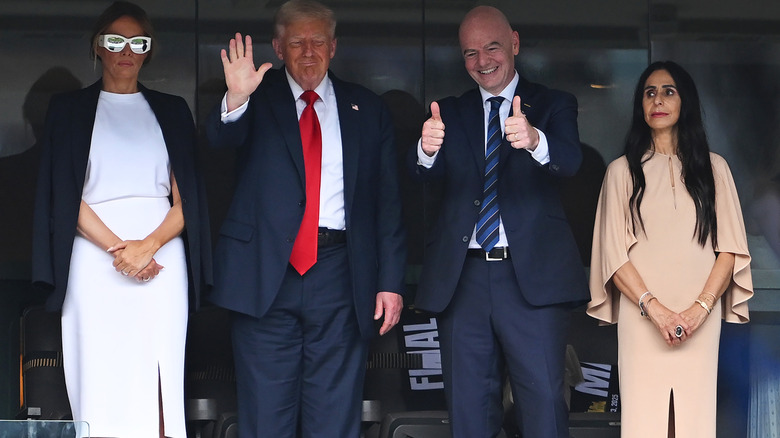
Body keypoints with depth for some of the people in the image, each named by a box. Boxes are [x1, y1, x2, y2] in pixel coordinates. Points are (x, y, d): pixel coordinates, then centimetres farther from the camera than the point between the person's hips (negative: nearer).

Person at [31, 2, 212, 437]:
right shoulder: (70, 108, 11)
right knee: (101, 381, -7)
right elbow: (65, 196, 3)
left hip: (161, 260, 1)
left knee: (158, 384, -5)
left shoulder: (172, 110, 15)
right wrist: (118, 248, -10)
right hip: (95, 260, -1)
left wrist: (148, 246, -10)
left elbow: (186, 197, 9)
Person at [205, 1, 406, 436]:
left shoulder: (368, 110, 11)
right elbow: (223, 137, -14)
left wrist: (391, 282, 2)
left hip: (339, 275, 1)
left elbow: (388, 203, 9)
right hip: (267, 274, -1)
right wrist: (236, 99, -36)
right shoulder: (259, 99, 8)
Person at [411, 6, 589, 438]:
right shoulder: (451, 113, 13)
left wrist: (534, 139, -37)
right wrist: (427, 149, -29)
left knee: (544, 400, -8)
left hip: (531, 275, -3)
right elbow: (426, 172, -4)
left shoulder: (554, 105, 7)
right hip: (462, 277, 3)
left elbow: (570, 160, -13)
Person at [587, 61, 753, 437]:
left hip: (700, 318, 1)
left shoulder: (713, 168, 13)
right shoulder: (622, 170, 9)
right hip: (641, 317, -1)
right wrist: (654, 308, -10)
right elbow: (613, 254, 3)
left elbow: (730, 249, 6)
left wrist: (700, 308, -8)